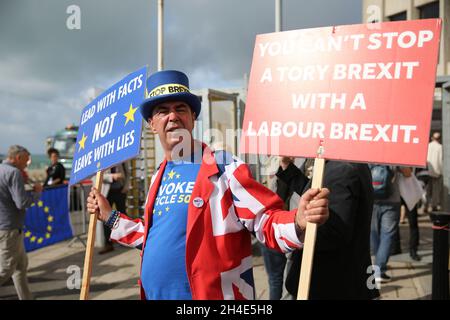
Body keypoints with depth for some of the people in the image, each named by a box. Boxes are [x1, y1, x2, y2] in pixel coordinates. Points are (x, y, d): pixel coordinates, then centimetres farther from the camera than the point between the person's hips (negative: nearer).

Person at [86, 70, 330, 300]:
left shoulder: (224, 167, -12)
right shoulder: (159, 177, 8)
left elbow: (266, 222, -16)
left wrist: (299, 222, -36)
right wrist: (109, 216, 20)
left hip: (213, 294, -6)